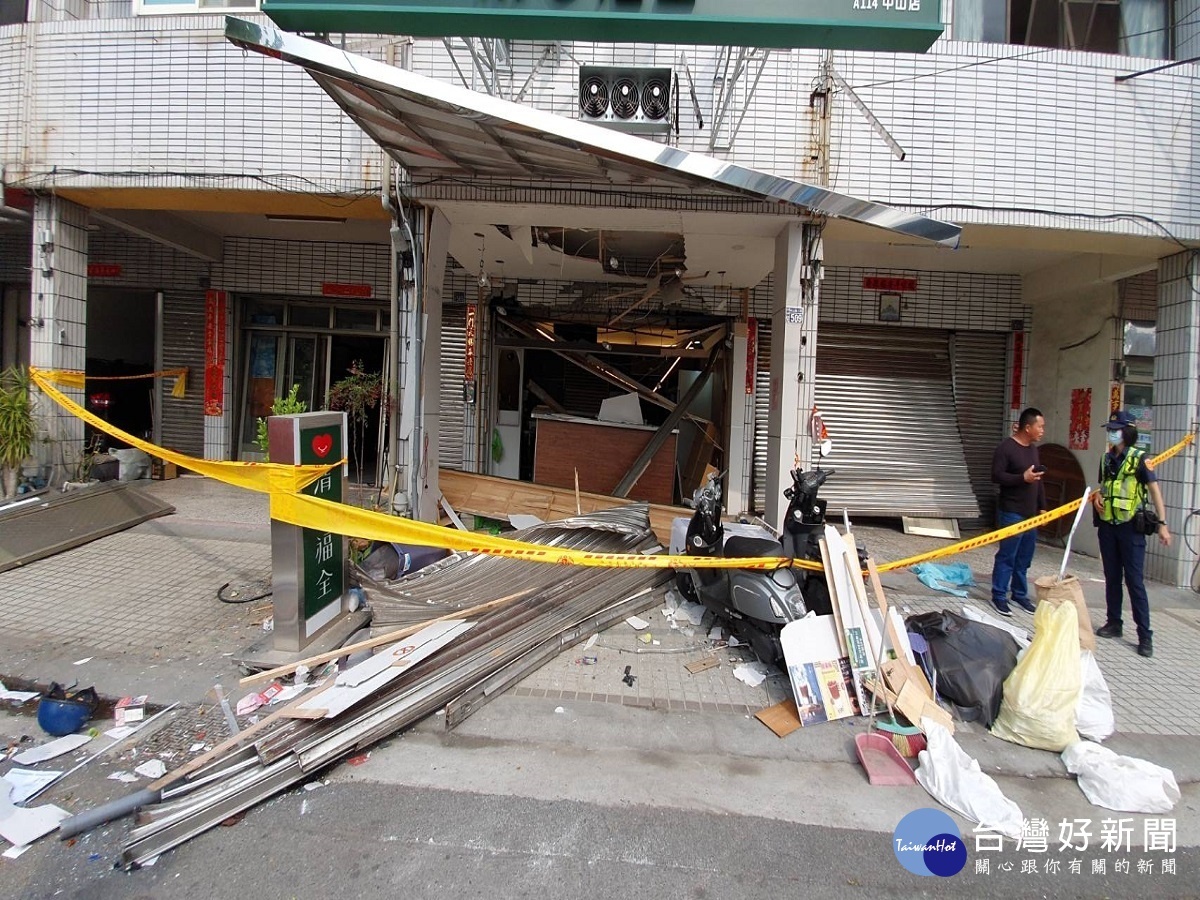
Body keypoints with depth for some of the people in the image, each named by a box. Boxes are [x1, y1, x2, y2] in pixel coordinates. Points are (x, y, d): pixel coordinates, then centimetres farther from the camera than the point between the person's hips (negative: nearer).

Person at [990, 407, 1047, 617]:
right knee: (1007, 556, -4)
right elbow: (996, 476, -15)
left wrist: (1042, 507, 16)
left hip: (1031, 513, 8)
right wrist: (1023, 477, -24)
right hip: (1011, 513, -8)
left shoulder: (1034, 449, 14)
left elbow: (1039, 481, 19)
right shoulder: (1006, 447, -11)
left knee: (1024, 557, 12)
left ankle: (1020, 594, 23)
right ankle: (999, 596, 4)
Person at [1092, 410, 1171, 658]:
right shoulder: (1107, 458, 10)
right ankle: (1114, 623, 23)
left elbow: (1154, 489, -12)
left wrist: (1162, 523, -18)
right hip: (1107, 526, 6)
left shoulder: (1139, 458, -8)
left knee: (1134, 581, -5)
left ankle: (1145, 635, 1)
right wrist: (1098, 495, -1)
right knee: (1112, 577, 12)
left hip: (1130, 527, -6)